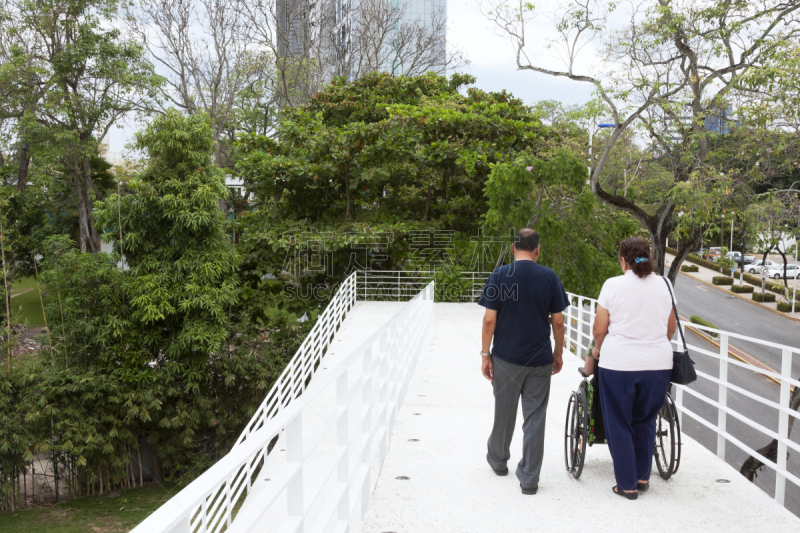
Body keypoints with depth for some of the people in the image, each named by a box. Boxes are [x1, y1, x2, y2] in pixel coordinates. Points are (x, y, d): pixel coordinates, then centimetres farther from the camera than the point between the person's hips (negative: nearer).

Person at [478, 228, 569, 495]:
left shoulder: (499, 276, -6)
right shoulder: (549, 277, -2)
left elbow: (489, 320, -8)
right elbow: (558, 322, 0)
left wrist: (485, 354, 0)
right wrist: (558, 353, 13)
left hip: (505, 358, 0)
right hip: (540, 360, 0)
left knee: (504, 412, 16)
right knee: (535, 417, 6)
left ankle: (498, 458, 37)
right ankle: (529, 478, 9)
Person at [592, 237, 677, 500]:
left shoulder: (613, 285, -5)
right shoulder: (664, 284, 6)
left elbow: (599, 329, -2)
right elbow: (671, 328, 17)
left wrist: (597, 350, 17)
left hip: (619, 362, -4)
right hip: (658, 362, 4)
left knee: (619, 423, 8)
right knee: (645, 420, 19)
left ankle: (627, 484, 13)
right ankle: (643, 477, 25)